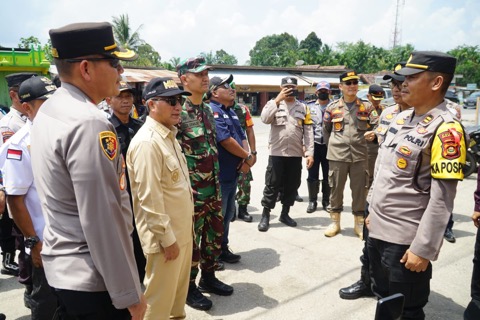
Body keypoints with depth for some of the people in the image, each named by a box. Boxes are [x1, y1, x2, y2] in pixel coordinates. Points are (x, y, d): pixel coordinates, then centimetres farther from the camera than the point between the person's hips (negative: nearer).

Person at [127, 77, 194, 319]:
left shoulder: (169, 135, 8)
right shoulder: (147, 142, -22)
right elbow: (149, 199, -24)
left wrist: (180, 232, 18)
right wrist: (167, 238, -19)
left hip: (181, 230, 9)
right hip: (165, 235, -9)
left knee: (178, 287, 25)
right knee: (159, 296, 10)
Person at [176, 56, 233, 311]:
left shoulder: (207, 110, 11)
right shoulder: (178, 113, -15)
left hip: (213, 188, 8)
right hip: (192, 191, -8)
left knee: (215, 235, 18)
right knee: (191, 241, 7)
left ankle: (208, 278, 38)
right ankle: (188, 288, 27)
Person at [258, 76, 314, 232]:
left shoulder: (303, 107, 8)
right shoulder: (273, 104, 3)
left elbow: (308, 132, 4)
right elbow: (265, 119, -16)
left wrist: (309, 153, -4)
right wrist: (278, 99, -17)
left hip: (296, 154, 3)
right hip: (276, 153, -3)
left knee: (292, 185, 10)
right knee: (272, 185, 2)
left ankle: (285, 214, 26)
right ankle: (265, 216, 12)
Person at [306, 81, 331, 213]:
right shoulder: (310, 107, 9)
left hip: (329, 146, 0)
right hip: (314, 145, 1)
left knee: (328, 175, 8)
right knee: (312, 175, 4)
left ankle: (326, 201, 20)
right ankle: (312, 201, 15)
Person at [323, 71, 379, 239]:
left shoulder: (367, 106, 3)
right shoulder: (332, 107, 3)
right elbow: (326, 130, 13)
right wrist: (333, 146, 9)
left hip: (360, 156, 0)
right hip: (337, 156, 0)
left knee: (360, 190, 7)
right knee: (336, 189, 8)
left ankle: (359, 223, 23)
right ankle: (335, 222, 23)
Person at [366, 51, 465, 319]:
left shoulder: (446, 129, -17)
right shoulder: (400, 118, 8)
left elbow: (442, 199, -20)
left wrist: (423, 249, -19)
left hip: (406, 240, -7)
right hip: (378, 229, 7)